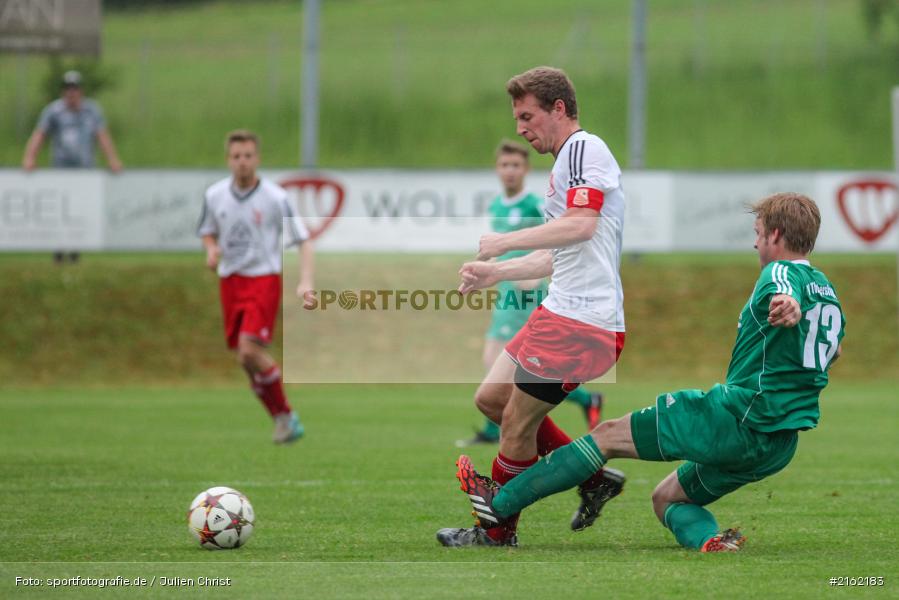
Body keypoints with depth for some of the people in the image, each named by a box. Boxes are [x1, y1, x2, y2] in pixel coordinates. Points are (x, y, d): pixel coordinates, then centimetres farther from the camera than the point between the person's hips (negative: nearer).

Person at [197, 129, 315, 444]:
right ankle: (284, 418, 19)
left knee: (249, 350, -21)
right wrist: (211, 250, -5)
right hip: (230, 280, 5)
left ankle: (285, 414, -5)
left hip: (264, 279, -5)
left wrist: (306, 282, -23)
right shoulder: (215, 195, 3)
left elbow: (303, 241, -9)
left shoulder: (275, 197, -10)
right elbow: (208, 232, 19)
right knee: (246, 359, 5)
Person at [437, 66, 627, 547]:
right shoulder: (564, 165, 21)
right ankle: (592, 477, 17)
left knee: (516, 425, -4)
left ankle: (497, 533, 11)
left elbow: (582, 224, -26)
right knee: (491, 398, 13)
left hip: (581, 322, -11)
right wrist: (496, 272, 20)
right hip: (561, 312, 11)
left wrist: (505, 241, -21)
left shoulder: (584, 148, -11)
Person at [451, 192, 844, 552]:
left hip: (737, 418, -9)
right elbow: (833, 352, 33)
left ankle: (502, 502, 6)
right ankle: (709, 540, -13)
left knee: (609, 434, 2)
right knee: (666, 499, 19)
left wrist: (787, 308, -57)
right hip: (779, 446, 9)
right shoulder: (828, 289, 16)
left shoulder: (781, 273, -11)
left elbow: (784, 295, -38)